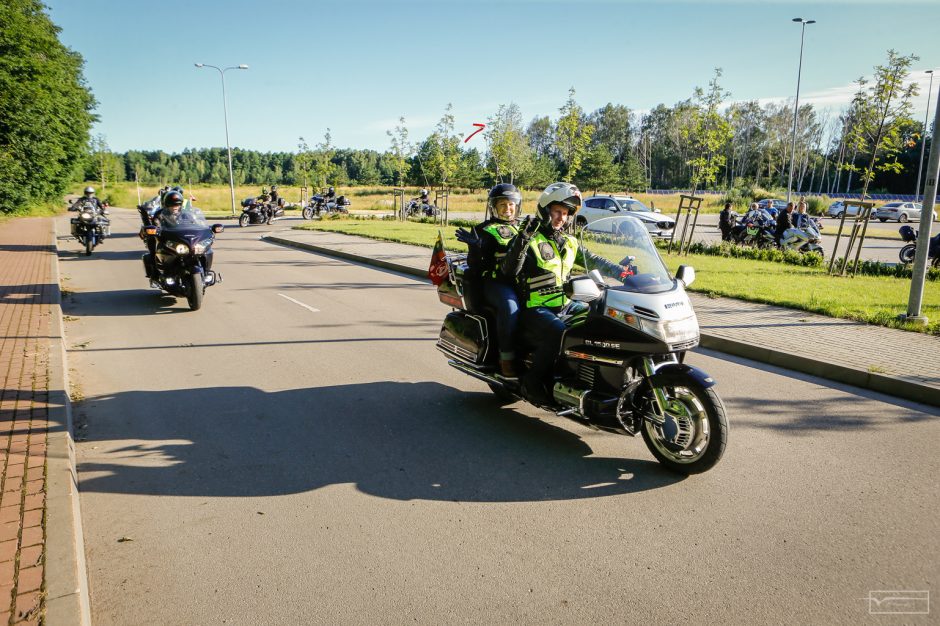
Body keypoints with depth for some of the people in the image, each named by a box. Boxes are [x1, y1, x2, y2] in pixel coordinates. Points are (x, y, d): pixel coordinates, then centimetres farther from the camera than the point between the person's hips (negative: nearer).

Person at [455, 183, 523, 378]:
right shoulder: (486, 230, 7)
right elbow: (474, 264, -2)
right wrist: (474, 246, -21)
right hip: (495, 281, -5)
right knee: (510, 306, -35)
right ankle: (506, 359, -27)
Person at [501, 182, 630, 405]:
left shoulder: (569, 243, 18)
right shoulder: (529, 240, -4)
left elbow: (593, 261, 16)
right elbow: (508, 271, -16)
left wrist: (621, 271, 1)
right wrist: (523, 240, -27)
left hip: (565, 305, 7)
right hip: (535, 309, -7)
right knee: (559, 333, -34)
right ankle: (532, 382, -19)